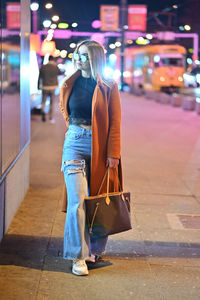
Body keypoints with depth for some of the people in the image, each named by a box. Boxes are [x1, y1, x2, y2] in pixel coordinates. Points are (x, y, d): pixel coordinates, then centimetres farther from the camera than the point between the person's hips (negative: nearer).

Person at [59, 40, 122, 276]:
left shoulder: (109, 87, -1)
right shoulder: (70, 85, 10)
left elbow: (115, 123, -4)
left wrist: (113, 154, -8)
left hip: (100, 146, -2)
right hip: (75, 143, 2)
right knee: (78, 200, -9)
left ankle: (94, 249, 25)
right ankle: (79, 256, -4)